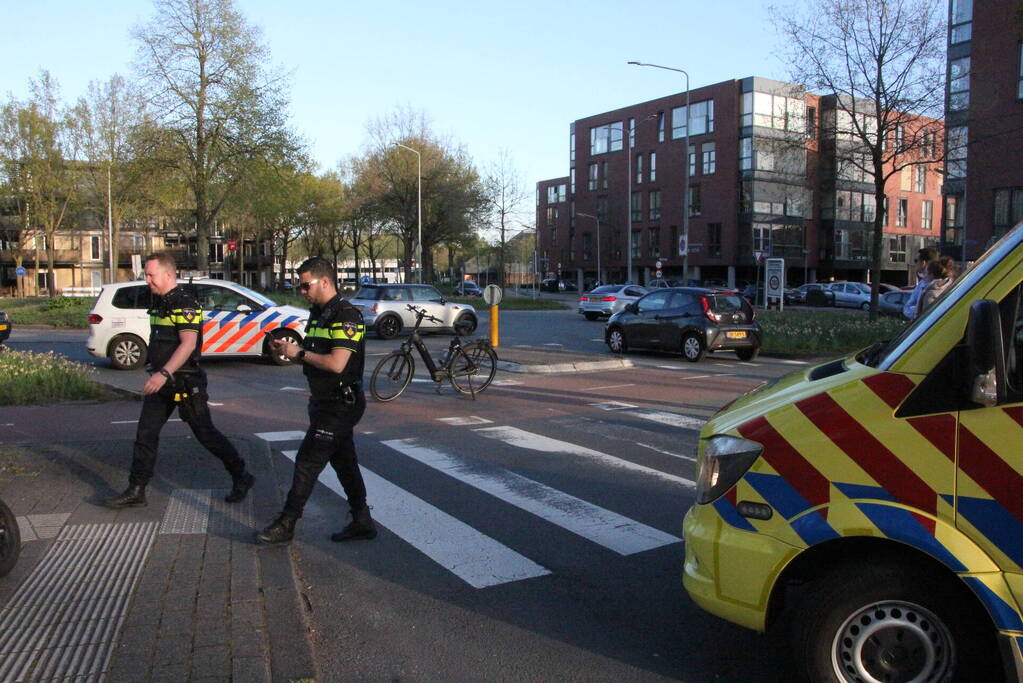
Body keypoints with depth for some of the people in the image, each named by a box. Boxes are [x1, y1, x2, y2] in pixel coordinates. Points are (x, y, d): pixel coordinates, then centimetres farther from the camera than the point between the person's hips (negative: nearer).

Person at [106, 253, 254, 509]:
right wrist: (157, 373, 22)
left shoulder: (184, 304, -17)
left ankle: (241, 478, 15)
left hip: (184, 384, -9)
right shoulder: (160, 303, 12)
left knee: (206, 434, 0)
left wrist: (164, 373, -38)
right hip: (162, 382, 9)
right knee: (145, 434, 6)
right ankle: (136, 492, 13)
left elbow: (188, 344, -29)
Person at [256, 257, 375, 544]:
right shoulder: (317, 313, 13)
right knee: (344, 462, 13)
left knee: (307, 463, -4)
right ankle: (362, 523, 21)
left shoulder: (346, 316, -18)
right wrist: (287, 350, 1)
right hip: (325, 402, 10)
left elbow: (336, 363, -26)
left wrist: (299, 353, -16)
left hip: (340, 404, -10)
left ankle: (285, 525, 7)